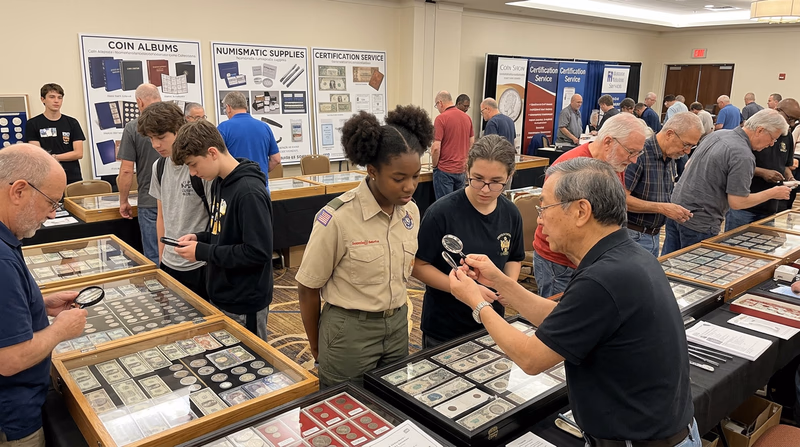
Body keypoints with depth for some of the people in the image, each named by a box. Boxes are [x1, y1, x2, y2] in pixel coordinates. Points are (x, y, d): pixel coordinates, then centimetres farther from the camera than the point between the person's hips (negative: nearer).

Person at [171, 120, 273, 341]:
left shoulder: (249, 193, -24)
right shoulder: (219, 182, 5)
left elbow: (258, 252, -27)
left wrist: (202, 252, -21)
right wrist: (200, 238, -1)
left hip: (245, 304, -9)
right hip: (220, 296, 9)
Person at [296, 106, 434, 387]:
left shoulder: (410, 212, -3)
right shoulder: (338, 218, -21)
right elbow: (308, 288, -10)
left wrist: (395, 316, 16)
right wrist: (317, 347, 1)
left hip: (398, 326, 5)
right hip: (350, 331, -5)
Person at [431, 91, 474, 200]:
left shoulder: (441, 118, -13)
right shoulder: (467, 117, 7)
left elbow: (436, 147, -16)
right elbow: (471, 143, 13)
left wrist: (434, 165, -1)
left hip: (445, 170, -6)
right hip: (461, 169, 6)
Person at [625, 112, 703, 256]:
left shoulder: (671, 159, 10)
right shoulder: (640, 154, -18)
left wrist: (677, 211, 3)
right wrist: (661, 208, -22)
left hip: (654, 235, 8)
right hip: (633, 235, -8)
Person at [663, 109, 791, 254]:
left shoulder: (717, 134, 6)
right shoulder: (743, 156, -18)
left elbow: (688, 166, 16)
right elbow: (736, 202, -17)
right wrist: (773, 193, -5)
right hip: (699, 223, -8)